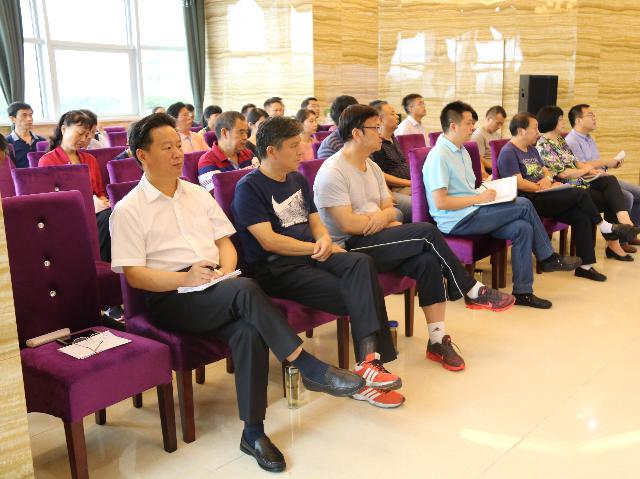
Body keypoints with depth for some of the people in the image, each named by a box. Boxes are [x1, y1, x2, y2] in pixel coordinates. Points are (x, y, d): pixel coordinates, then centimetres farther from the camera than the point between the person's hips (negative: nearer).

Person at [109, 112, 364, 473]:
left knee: (249, 329, -30)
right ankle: (311, 368, -27)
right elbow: (134, 275, -5)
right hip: (170, 300, -4)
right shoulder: (128, 210, 2)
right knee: (246, 289, -34)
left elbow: (225, 242, 17)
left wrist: (226, 272, -6)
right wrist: (186, 278, -21)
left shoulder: (198, 194, 19)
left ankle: (253, 433, -21)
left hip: (217, 292, 5)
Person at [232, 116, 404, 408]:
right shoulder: (249, 187, -5)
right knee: (357, 296, -25)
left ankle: (369, 359, -36)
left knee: (361, 262, -26)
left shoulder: (298, 180, 20)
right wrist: (316, 249, -11)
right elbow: (268, 241, -13)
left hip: (310, 255, 7)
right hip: (275, 269, -6)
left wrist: (324, 239, -4)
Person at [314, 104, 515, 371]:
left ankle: (437, 340, -16)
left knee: (427, 260, -21)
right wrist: (385, 219, -6)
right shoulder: (333, 172, -12)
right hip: (349, 249, -8)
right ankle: (472, 292, -5)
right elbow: (348, 224, -20)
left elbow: (389, 209, 13)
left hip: (376, 244, 8)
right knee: (426, 232, -22)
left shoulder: (372, 167, 15)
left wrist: (383, 216, -12)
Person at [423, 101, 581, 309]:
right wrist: (478, 199, -16)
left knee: (522, 228, -12)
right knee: (524, 205, -14)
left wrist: (486, 190, 5)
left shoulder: (462, 151, 18)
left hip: (471, 213, 9)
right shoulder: (438, 156, -14)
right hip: (456, 221, -9)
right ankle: (548, 258, 6)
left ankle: (522, 292, -6)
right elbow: (440, 202, -22)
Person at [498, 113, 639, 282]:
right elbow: (518, 183, -18)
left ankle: (585, 265, -10)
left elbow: (545, 170, 23)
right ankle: (604, 226, 5)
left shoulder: (531, 149, 22)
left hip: (542, 198, 9)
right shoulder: (508, 152, -8)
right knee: (581, 193, -18)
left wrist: (547, 179, 0)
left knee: (582, 217, -13)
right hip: (529, 201, -9)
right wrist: (543, 188, -15)